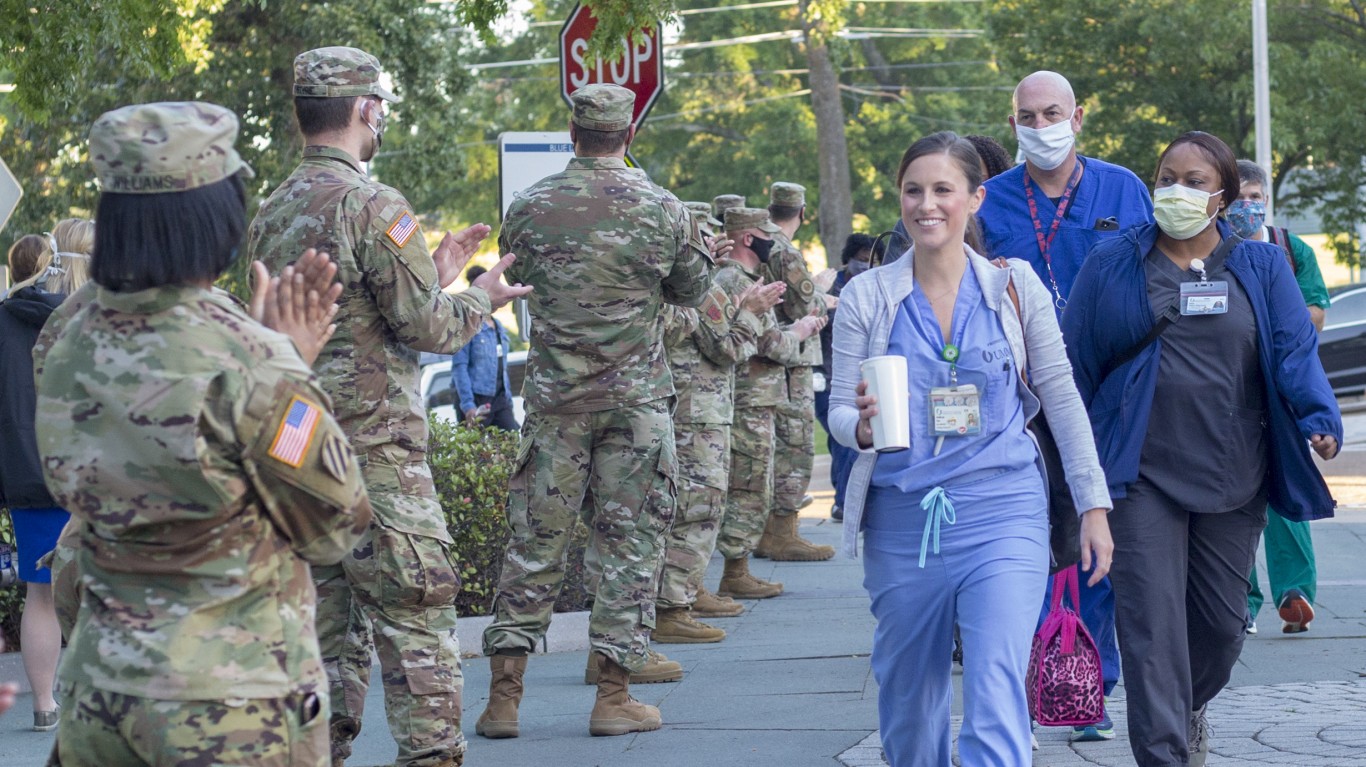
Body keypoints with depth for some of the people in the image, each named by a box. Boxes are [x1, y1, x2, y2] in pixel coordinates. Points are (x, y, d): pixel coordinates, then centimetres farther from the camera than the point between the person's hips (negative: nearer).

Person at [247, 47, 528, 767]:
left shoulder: (271, 214, 12)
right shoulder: (375, 206, -13)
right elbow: (425, 327, -12)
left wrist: (429, 275, 24)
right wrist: (478, 300, 8)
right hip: (374, 446, -8)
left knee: (329, 615, 12)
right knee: (417, 610, -4)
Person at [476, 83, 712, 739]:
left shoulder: (530, 207, -3)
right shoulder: (663, 209, -6)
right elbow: (693, 291, 8)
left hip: (554, 396, 1)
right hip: (638, 397, -1)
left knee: (535, 543, 6)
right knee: (631, 543, 5)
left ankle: (504, 694, 5)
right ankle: (614, 696, 5)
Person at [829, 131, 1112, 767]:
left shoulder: (1014, 285, 3)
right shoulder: (866, 297, 3)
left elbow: (1061, 396, 7)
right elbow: (839, 411, 5)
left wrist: (1093, 505, 4)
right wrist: (862, 425, -19)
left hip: (1002, 513, -2)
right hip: (902, 518, 2)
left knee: (997, 706, -14)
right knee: (907, 701, 13)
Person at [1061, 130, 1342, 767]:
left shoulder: (1261, 268, 6)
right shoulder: (1112, 265, 4)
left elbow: (1295, 351, -3)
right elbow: (1074, 361, 6)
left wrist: (1320, 419, -22)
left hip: (1233, 475, 2)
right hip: (1142, 476, -2)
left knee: (1222, 618, 11)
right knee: (1152, 619, -10)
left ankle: (1191, 707, 40)